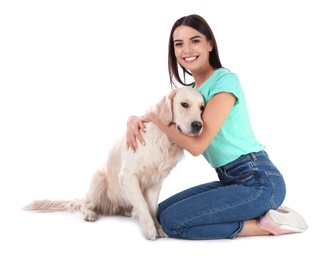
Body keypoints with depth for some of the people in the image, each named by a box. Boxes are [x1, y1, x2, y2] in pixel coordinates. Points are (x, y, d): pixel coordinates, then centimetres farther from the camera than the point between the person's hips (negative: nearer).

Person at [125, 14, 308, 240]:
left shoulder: (225, 80, -14)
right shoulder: (191, 91, 13)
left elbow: (197, 144, -19)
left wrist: (154, 117, -9)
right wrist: (135, 120, -6)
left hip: (259, 181, -9)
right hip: (230, 180, 9)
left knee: (172, 222, -16)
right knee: (162, 211, 7)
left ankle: (263, 224, -6)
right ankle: (260, 213, 7)